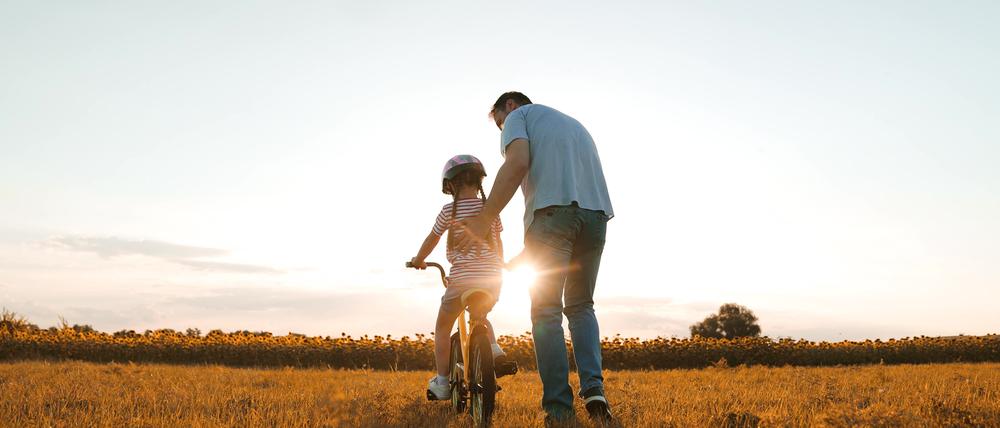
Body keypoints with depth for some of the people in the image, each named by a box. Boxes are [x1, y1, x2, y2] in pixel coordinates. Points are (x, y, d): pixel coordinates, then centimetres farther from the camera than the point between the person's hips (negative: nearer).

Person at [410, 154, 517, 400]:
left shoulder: (449, 210, -3)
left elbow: (431, 240, 10)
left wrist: (418, 260, 29)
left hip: (462, 278, -4)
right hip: (492, 279, 4)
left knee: (443, 327, 15)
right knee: (479, 318, 31)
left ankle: (442, 384, 14)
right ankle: (497, 353, 7)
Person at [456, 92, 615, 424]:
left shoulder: (519, 115, 16)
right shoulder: (573, 122, 35)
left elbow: (518, 164, -7)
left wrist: (484, 220, -6)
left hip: (552, 209, -6)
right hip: (596, 213, 6)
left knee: (546, 310, 0)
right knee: (581, 306, 16)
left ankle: (559, 409, -3)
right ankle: (593, 387, -2)